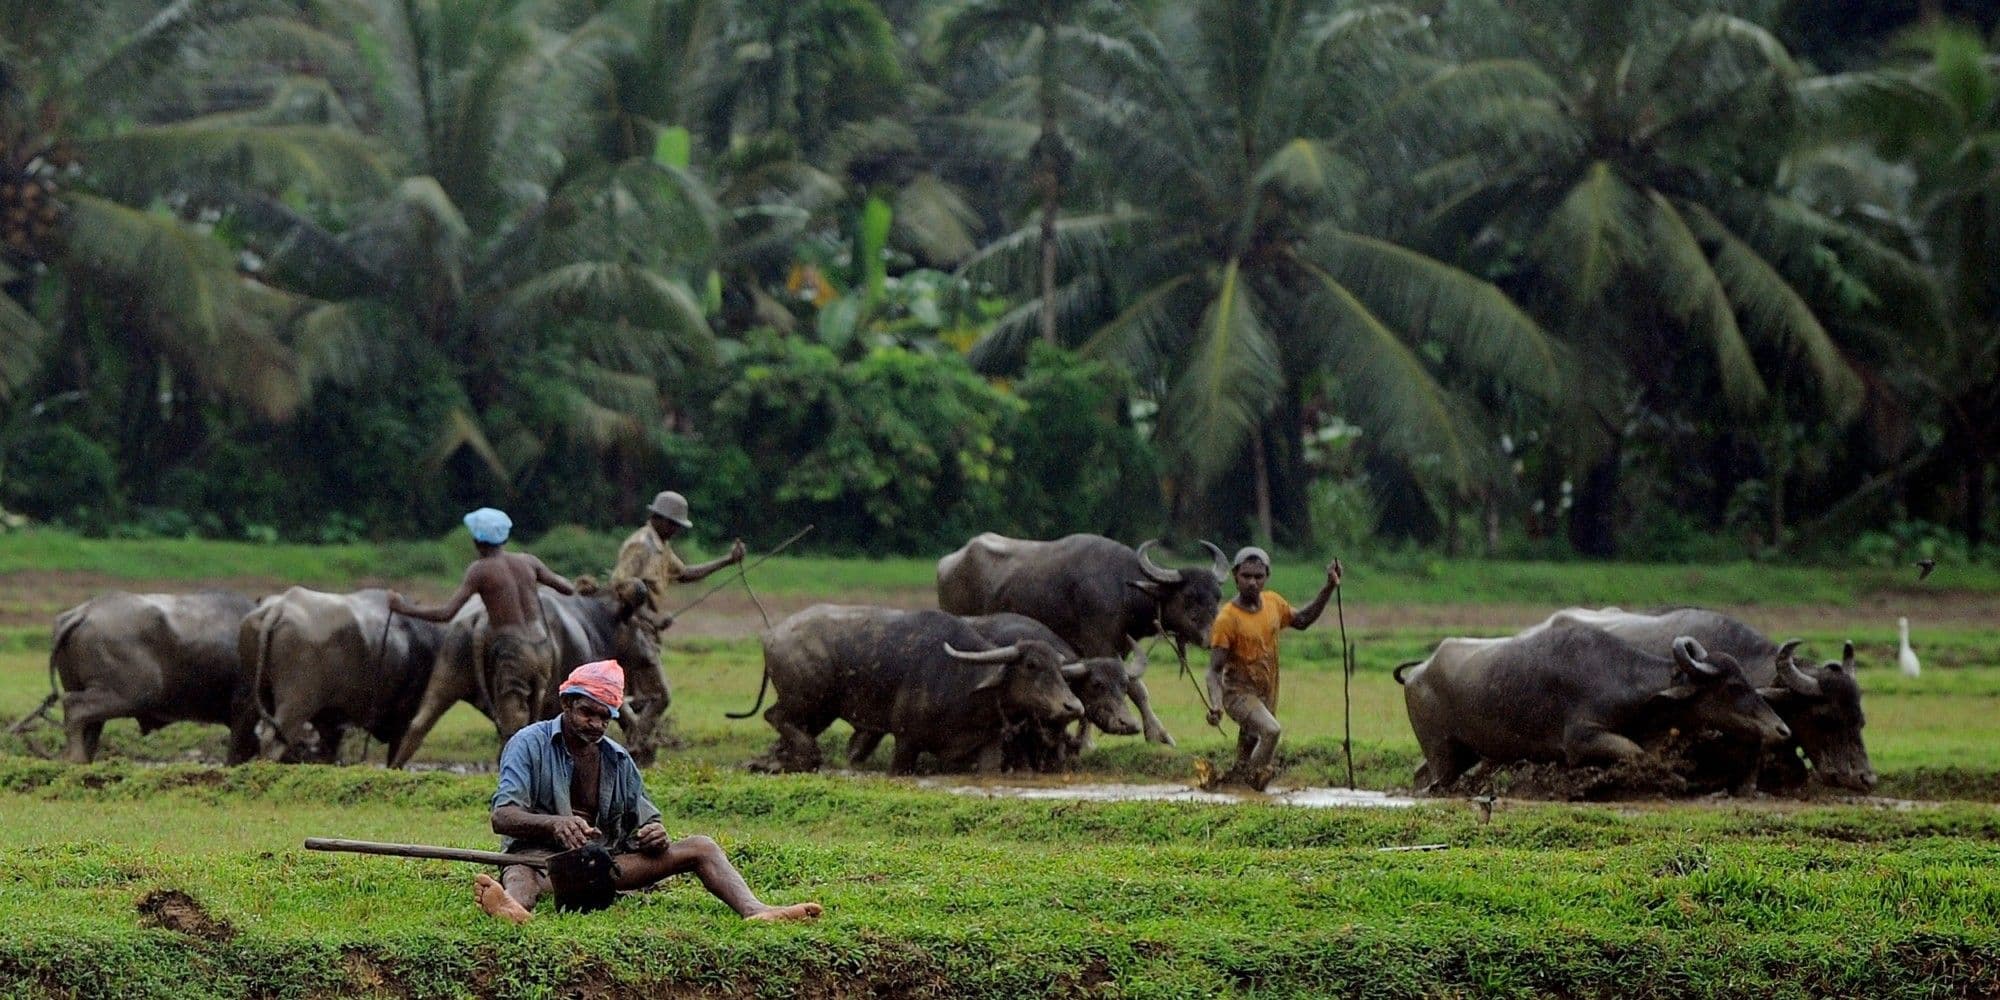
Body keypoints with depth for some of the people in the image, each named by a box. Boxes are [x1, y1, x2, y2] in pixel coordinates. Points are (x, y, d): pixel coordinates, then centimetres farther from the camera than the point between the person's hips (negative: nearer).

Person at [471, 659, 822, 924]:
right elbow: (502, 817, -12)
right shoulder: (529, 744, 1)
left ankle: (755, 910, -37)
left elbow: (645, 820, 18)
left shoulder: (618, 760, 18)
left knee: (700, 847, -9)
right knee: (520, 872, -43)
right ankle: (513, 907, -83)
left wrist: (655, 836, -10)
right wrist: (556, 823, -34)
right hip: (542, 856, -6)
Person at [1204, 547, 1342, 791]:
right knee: (1271, 731, -29)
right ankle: (1253, 779, -17)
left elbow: (1301, 620, 19)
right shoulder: (1228, 618, -20)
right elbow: (1215, 669, -19)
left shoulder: (1273, 602, -1)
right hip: (1239, 693, -7)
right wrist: (1215, 705, -36)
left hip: (1266, 694, 7)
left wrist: (1329, 588, 10)